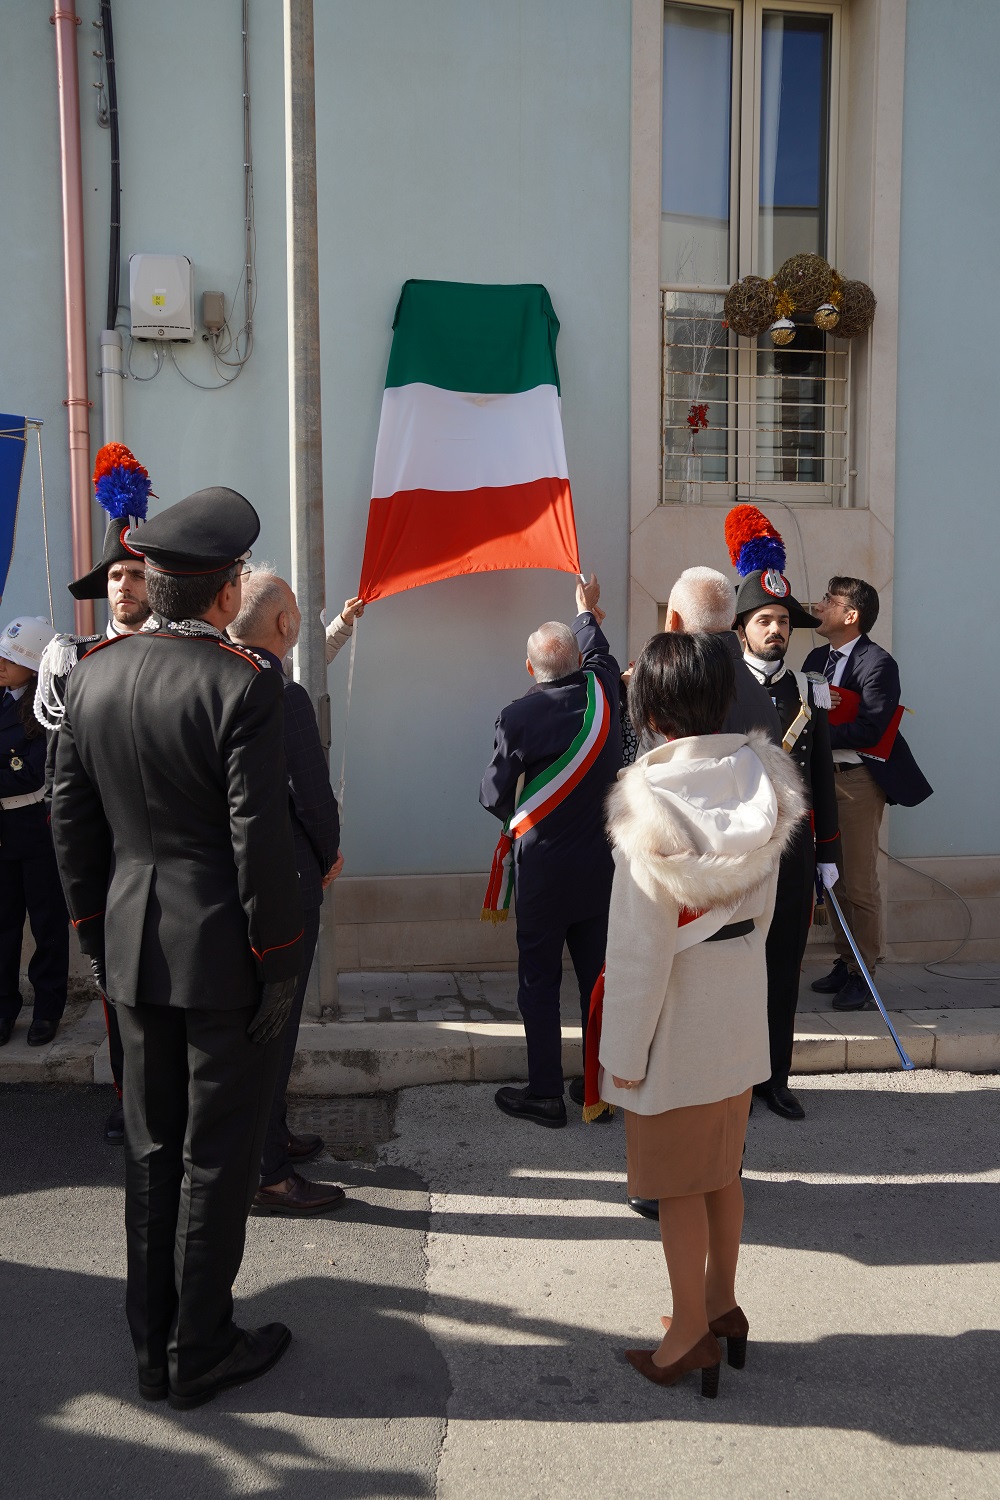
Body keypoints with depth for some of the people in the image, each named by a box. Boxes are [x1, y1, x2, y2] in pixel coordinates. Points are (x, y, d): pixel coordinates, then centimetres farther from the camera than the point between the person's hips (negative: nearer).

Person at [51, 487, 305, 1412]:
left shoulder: (93, 674, 2)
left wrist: (95, 928, 16)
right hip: (223, 952, -6)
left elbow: (72, 818, 7)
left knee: (152, 1145, 20)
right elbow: (260, 838, -19)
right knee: (218, 1154, 9)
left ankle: (152, 1342, 36)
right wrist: (278, 958, -9)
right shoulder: (243, 683, -18)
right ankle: (201, 1352, 26)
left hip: (134, 947, 7)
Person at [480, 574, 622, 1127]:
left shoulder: (518, 717, -15)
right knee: (599, 974, 12)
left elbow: (493, 795, -7)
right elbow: (600, 654, 21)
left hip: (542, 866, -4)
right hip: (601, 863, 4)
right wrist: (587, 611, 41)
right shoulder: (601, 693, -3)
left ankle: (544, 1094, 13)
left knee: (539, 979, 7)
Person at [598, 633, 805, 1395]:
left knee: (679, 1184, 11)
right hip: (742, 1004, 6)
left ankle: (691, 1336, 26)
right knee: (724, 1167, 22)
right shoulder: (764, 780, -5)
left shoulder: (652, 800, -23)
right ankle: (722, 1305, 38)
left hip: (678, 1017, -6)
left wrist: (624, 1048, -10)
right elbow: (764, 904, 4)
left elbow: (641, 941, -19)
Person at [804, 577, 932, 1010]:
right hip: (822, 776, 7)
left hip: (858, 781, -7)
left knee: (859, 883, -1)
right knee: (832, 878, 13)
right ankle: (844, 961, 25)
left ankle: (862, 973, 10)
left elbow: (868, 731, -20)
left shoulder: (877, 663, -11)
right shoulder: (817, 659, 13)